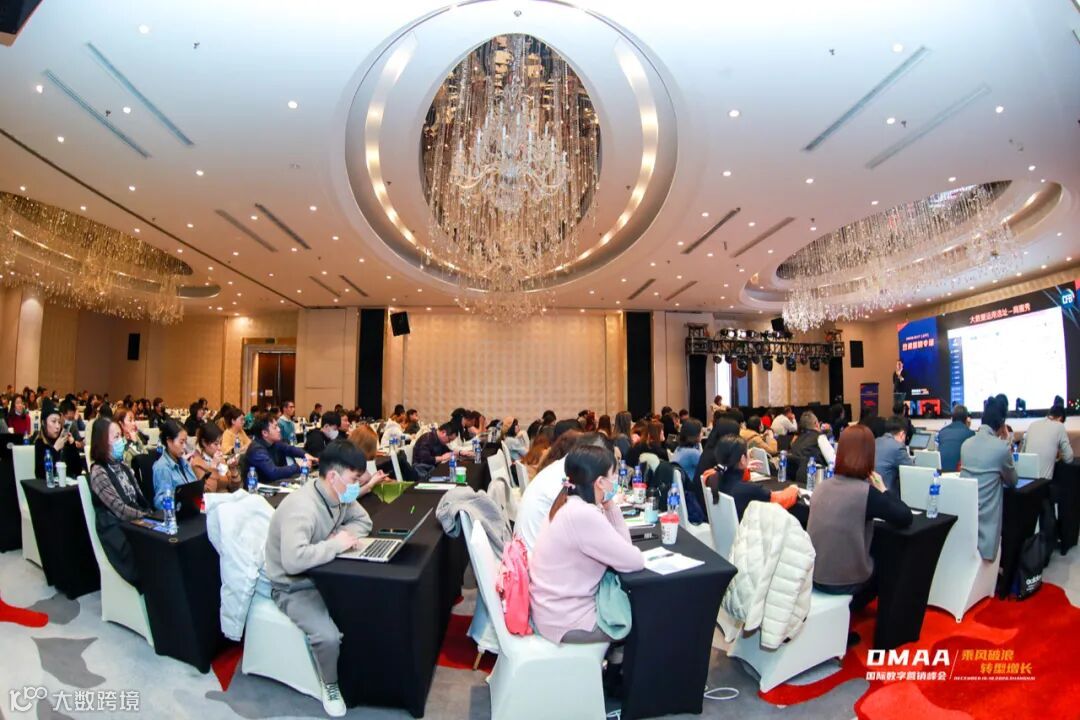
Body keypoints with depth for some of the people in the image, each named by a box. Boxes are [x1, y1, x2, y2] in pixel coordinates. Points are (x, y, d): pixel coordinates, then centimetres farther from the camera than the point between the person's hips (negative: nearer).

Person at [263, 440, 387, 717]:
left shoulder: (339, 495, -6)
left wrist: (342, 536, -13)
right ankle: (330, 685, 5)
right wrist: (336, 545, -31)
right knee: (328, 636, -27)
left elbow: (363, 521, 8)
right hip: (294, 587, -7)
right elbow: (293, 560, -44)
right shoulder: (301, 507, -32)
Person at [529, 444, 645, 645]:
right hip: (565, 620, -8)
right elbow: (634, 561, -20)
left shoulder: (572, 504, 1)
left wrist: (610, 506, -6)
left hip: (556, 605, 9)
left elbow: (622, 546, 5)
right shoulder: (585, 515, -29)